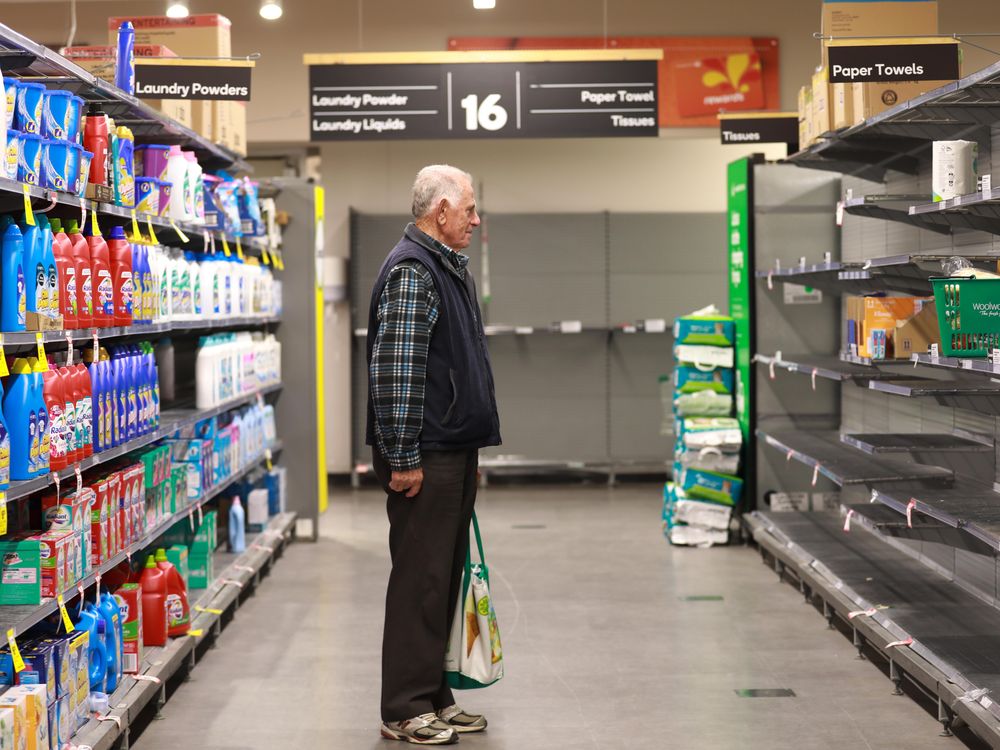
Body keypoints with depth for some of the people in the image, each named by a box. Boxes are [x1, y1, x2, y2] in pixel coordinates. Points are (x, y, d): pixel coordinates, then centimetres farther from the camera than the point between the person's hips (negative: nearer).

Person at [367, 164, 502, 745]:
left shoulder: (452, 268, 18)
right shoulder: (411, 271, -14)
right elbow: (395, 370, -21)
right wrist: (403, 458, -22)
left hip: (456, 452, 10)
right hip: (424, 457, -10)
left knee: (446, 576, 14)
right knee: (420, 580, -5)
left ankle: (434, 696, 23)